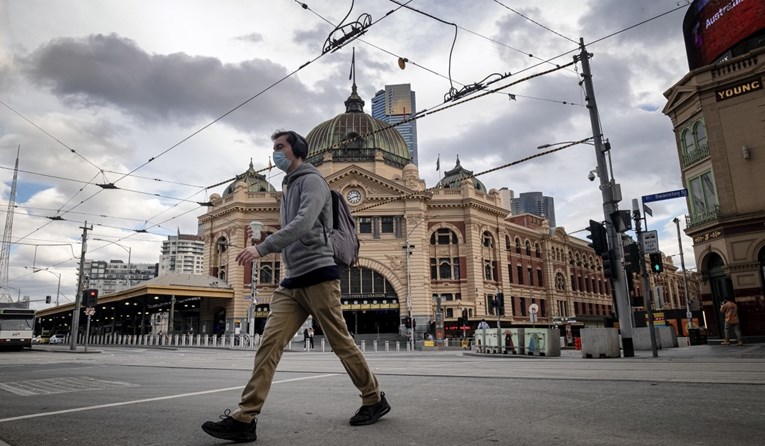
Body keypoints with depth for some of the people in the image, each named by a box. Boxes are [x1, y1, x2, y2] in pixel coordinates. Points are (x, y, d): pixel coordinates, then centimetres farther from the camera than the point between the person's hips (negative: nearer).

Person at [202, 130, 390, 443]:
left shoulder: (311, 180, -4)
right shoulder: (288, 187, 22)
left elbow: (304, 224, -21)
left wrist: (263, 247, -26)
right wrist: (264, 245, 10)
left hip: (318, 276, -8)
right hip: (292, 282, 8)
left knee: (340, 343, 1)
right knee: (269, 344, -3)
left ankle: (375, 399, 20)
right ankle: (245, 418, -2)